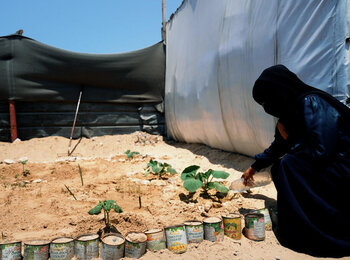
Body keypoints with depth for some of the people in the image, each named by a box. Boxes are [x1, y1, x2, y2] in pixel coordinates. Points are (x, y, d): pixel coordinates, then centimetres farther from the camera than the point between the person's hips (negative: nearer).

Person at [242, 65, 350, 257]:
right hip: (330, 164, 10)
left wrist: (289, 138, -11)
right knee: (278, 167, 7)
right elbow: (277, 148, 24)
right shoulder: (293, 110, 7)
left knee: (288, 165, -23)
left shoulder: (311, 103, -20)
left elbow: (319, 154, -27)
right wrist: (254, 167, 36)